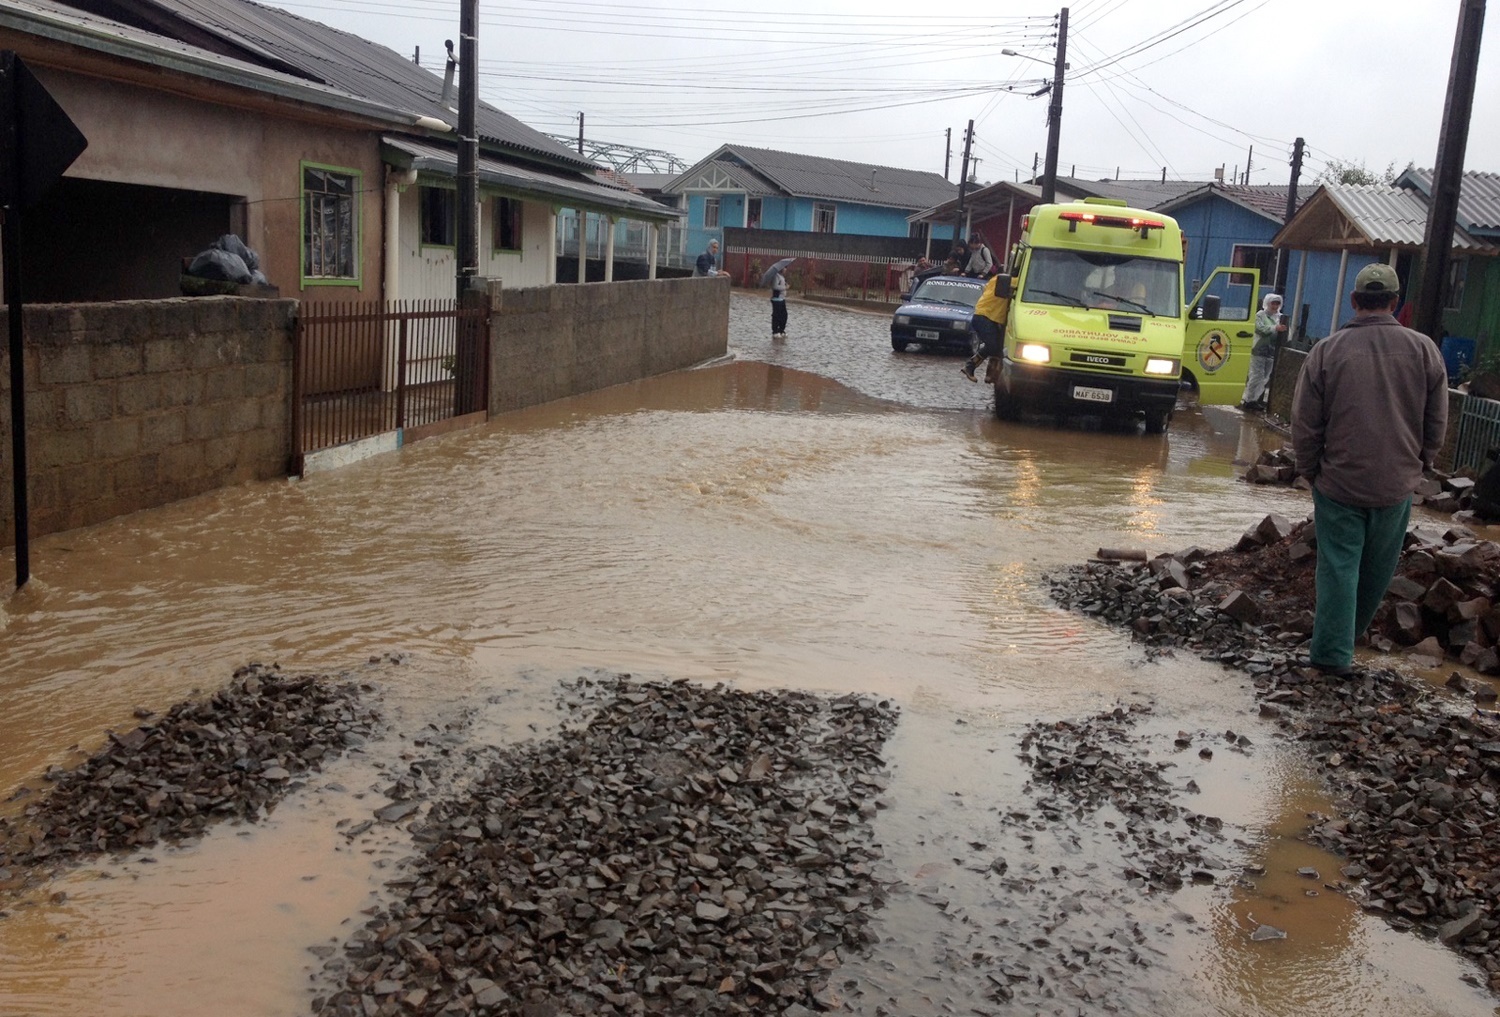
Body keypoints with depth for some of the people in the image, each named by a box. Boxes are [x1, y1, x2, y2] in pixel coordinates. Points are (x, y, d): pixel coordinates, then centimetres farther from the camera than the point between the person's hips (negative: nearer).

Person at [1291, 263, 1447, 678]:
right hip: (1397, 484, 2)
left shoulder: (1327, 351, -9)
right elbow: (1437, 422, 4)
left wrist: (1311, 469, 9)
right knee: (1377, 570, 18)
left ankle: (1333, 651, 3)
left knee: (1338, 566, 4)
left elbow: (1304, 423, -5)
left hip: (1338, 482, -2)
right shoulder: (1423, 350, -4)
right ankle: (1347, 636, 33)